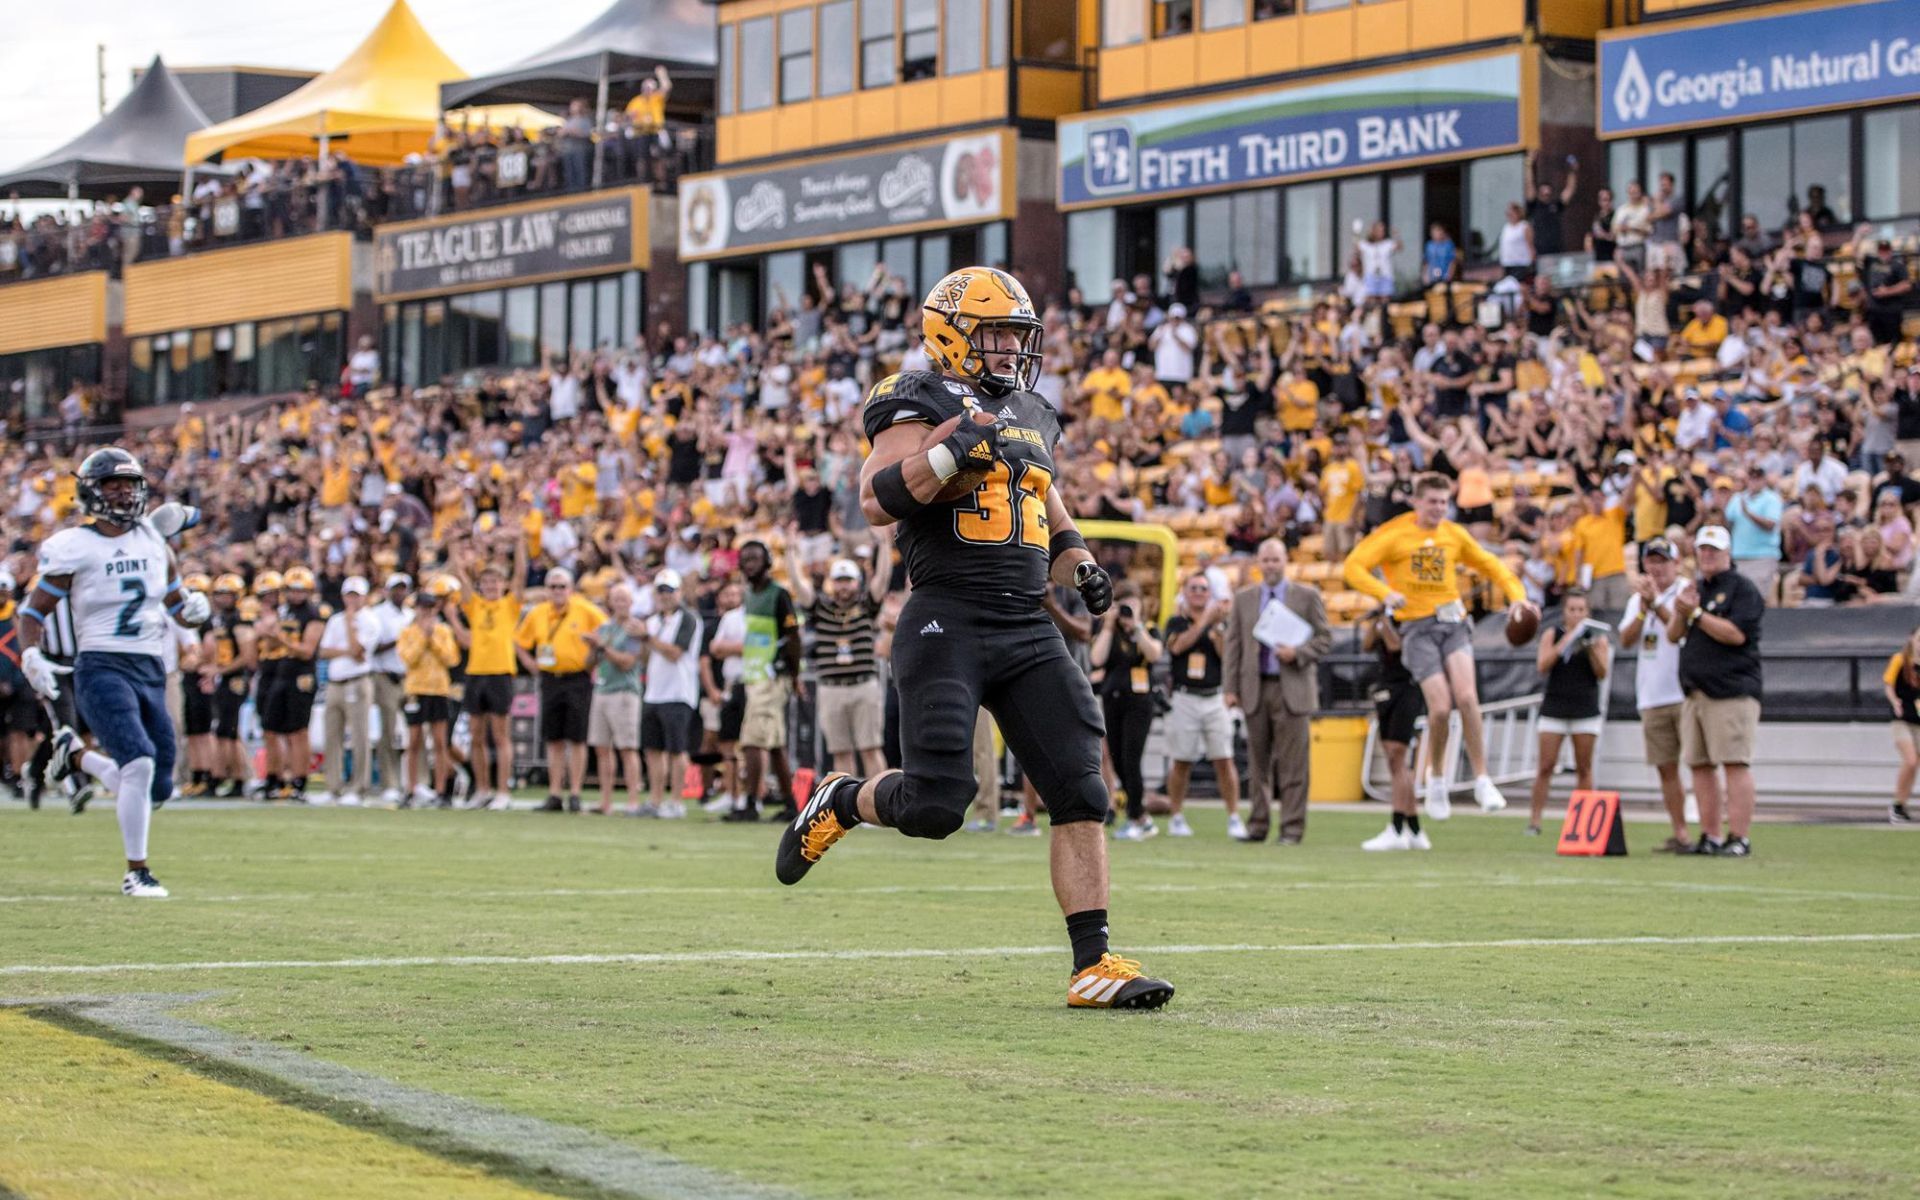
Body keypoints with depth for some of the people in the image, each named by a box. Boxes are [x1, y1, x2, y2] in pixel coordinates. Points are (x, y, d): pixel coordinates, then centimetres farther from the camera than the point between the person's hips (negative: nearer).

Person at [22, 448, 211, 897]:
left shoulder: (154, 542, 9)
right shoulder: (75, 549, -6)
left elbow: (177, 607, 20)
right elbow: (33, 612, 1)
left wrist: (194, 608, -3)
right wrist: (31, 658, -16)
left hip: (151, 673, 6)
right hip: (102, 669, -6)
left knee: (156, 789, 7)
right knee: (139, 763, -24)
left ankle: (75, 755, 34)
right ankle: (136, 873, -9)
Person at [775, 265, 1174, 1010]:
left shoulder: (1031, 417, 20)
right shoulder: (922, 403, -3)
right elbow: (877, 500, -17)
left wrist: (1081, 567, 13)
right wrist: (956, 447, -25)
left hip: (1030, 632, 7)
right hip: (948, 622, -7)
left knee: (1081, 794, -4)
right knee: (935, 803, -12)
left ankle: (1093, 965, -2)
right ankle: (840, 804, 21)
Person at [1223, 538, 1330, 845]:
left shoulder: (1307, 597, 5)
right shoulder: (1243, 599, 12)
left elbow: (1325, 637, 4)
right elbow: (1233, 644, 10)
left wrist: (1298, 653, -13)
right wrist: (1232, 687, 3)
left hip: (1293, 689, -3)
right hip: (1255, 689, 3)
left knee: (1292, 763, -5)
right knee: (1258, 762, 5)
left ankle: (1292, 828, -2)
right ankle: (1258, 825, 11)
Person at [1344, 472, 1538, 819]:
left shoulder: (1454, 534, 12)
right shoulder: (1396, 535, 0)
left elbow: (1489, 564, 24)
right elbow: (1353, 567, -8)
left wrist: (1516, 595, 8)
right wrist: (1385, 593, -24)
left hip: (1453, 622, 3)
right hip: (1418, 627, -3)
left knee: (1466, 697, -18)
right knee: (1440, 706, -15)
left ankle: (1482, 782, -11)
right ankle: (1436, 777, 11)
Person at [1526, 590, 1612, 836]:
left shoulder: (1598, 638, 6)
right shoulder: (1552, 635, 6)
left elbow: (1602, 674, -1)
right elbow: (1542, 666, -6)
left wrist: (1591, 647, -14)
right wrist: (1565, 642, -14)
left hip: (1586, 711, 0)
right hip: (1555, 708, 0)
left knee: (1584, 768, 2)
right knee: (1546, 767, -5)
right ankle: (1534, 819, -4)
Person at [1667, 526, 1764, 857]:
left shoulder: (1742, 588, -2)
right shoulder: (1694, 589, 21)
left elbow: (1736, 633, -14)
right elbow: (1673, 635, 17)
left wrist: (1695, 613, -12)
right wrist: (1680, 611, -3)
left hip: (1732, 691, -8)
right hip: (1695, 693, 8)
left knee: (1735, 764, -12)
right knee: (1700, 765, 6)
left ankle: (1739, 837, -14)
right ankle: (1710, 837, 10)